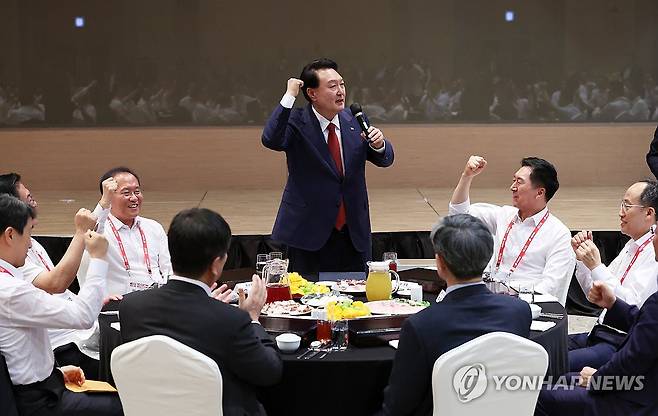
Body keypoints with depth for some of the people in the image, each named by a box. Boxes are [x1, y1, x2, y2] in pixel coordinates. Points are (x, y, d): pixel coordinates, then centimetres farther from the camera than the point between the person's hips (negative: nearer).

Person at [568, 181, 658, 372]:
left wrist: (596, 266, -22)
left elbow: (632, 307, -22)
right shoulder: (631, 246, 16)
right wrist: (582, 258, 5)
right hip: (599, 334, 9)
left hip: (623, 345, -9)